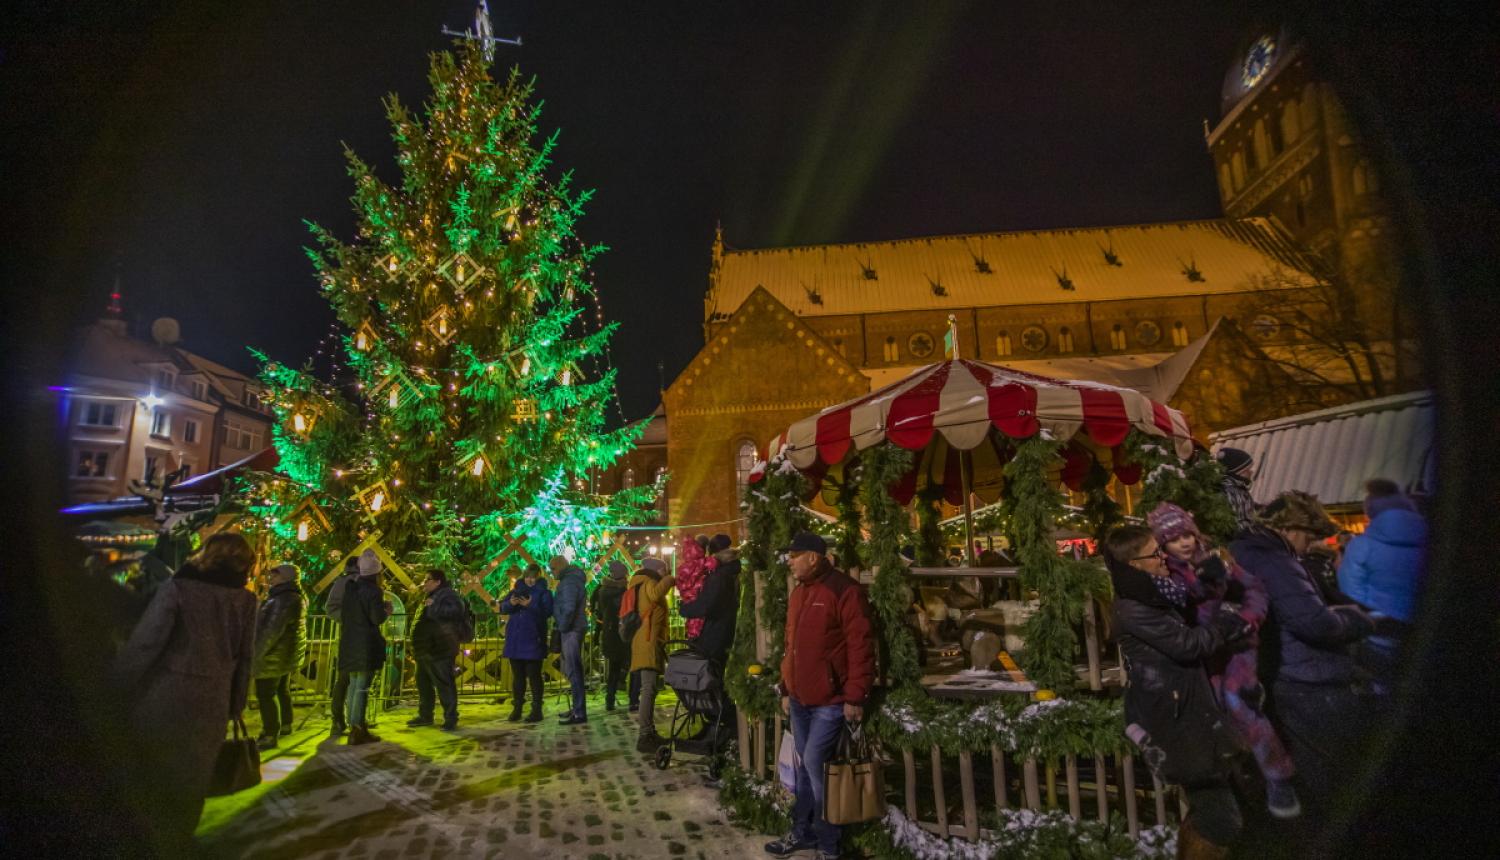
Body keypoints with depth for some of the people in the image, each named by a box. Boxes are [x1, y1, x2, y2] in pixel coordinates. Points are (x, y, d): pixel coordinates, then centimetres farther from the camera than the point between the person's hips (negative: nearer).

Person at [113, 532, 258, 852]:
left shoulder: (178, 588, -8)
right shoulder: (245, 600, 1)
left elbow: (144, 643, -13)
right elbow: (246, 658, 6)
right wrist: (235, 707, 16)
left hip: (163, 699, -2)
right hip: (211, 705, 3)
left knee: (146, 780, 15)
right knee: (188, 784, 16)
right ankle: (174, 844, 26)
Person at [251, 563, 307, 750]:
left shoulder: (285, 600, -25)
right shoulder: (295, 596, 10)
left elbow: (272, 630, -27)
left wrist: (256, 652, -21)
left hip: (274, 655, -10)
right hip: (287, 653, 10)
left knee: (266, 694, -3)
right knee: (282, 690, 22)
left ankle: (270, 736, 3)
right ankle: (285, 725, 35)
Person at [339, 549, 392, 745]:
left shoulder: (350, 588, 10)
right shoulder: (373, 590, -13)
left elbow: (343, 614, 19)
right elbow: (377, 618, -17)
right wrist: (387, 610, 4)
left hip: (349, 644, 8)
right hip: (366, 645, -8)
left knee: (353, 686, 16)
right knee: (362, 688, -5)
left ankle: (354, 727, 22)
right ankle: (357, 732, -4)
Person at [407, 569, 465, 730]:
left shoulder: (447, 594, -11)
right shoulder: (431, 597, 20)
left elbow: (455, 610, -30)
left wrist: (433, 607, -27)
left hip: (439, 650, -11)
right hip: (425, 650, 11)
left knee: (444, 684, -7)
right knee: (423, 683, 17)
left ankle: (450, 718, -2)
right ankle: (425, 715, 30)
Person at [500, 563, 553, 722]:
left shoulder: (543, 592, 0)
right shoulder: (517, 590, 13)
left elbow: (547, 612, -13)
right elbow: (503, 608, 3)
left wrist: (530, 605, -26)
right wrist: (511, 603, -18)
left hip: (533, 639, -4)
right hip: (515, 639, 5)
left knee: (534, 675, -2)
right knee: (517, 675, 11)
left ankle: (537, 709, 4)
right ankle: (517, 707, 20)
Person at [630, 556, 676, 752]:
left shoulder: (645, 585, 23)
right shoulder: (649, 583, -6)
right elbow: (655, 594, -31)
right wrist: (669, 580, -19)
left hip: (650, 642, 11)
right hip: (649, 642, -11)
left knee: (649, 688, 14)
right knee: (649, 688, -15)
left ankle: (649, 732, 21)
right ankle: (644, 737, -18)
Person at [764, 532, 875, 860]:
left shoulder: (844, 590, -15)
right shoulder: (798, 592, 12)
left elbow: (860, 647, -17)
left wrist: (855, 697, -18)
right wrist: (786, 689, 18)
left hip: (830, 700, -8)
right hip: (800, 698, 8)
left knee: (816, 764, -6)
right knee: (805, 767, 16)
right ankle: (803, 832, 31)